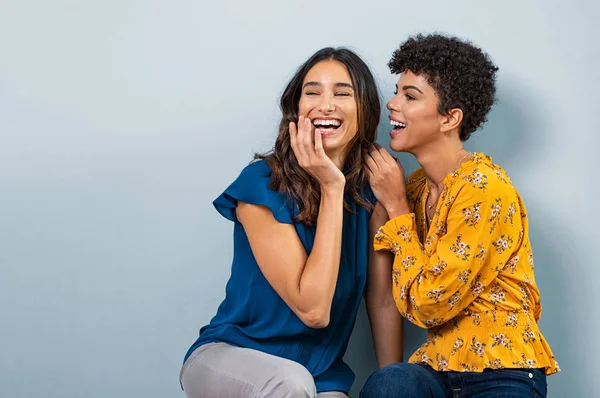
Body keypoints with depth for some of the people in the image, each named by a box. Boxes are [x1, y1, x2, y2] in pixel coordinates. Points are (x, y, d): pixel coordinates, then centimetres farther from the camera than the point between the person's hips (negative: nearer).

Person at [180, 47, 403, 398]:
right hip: (228, 358, -4)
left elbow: (383, 297, 3)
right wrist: (331, 189, -22)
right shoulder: (262, 184, -17)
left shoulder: (371, 190, -3)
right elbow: (313, 308, -23)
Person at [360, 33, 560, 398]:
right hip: (440, 366, 4)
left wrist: (397, 207, -10)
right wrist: (380, 204, 0)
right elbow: (392, 294, 5)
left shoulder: (483, 189, -15)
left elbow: (427, 304, -14)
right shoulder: (416, 187, 8)